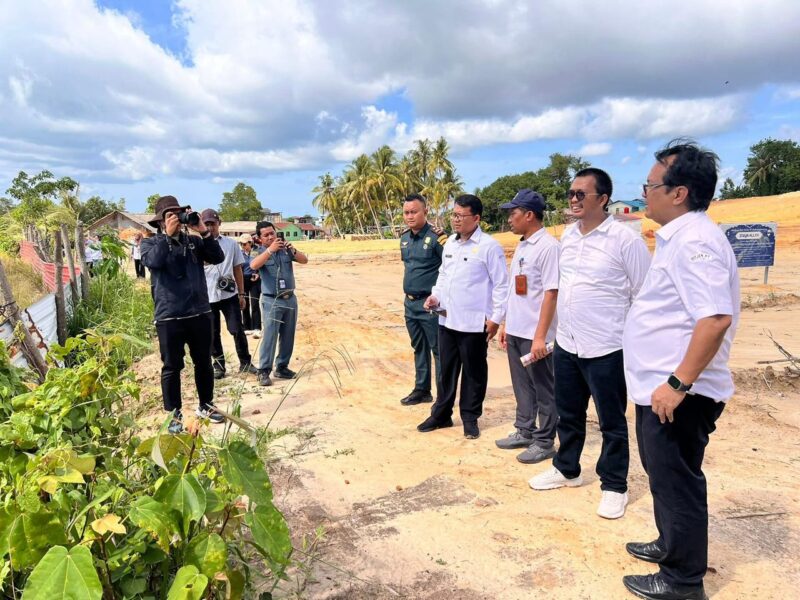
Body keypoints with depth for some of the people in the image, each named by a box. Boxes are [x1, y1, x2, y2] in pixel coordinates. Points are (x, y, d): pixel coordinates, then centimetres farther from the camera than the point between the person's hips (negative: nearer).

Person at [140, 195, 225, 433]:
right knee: (172, 366, 5)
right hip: (169, 317, -3)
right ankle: (174, 414, 17)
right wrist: (167, 234, -18)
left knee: (204, 362, 14)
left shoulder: (194, 240, 8)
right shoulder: (150, 243, 2)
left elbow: (218, 258, -4)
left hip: (200, 313, 3)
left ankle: (206, 405, 30)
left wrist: (204, 231, -13)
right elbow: (153, 261, -19)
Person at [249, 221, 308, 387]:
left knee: (288, 336, 10)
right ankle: (264, 371, -1)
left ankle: (282, 367, 21)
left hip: (290, 299, 4)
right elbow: (253, 265, -25)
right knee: (270, 336, -7)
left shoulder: (285, 249, 5)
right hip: (271, 301, -4)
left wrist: (293, 250, -21)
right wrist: (270, 250, -32)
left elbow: (304, 260, -3)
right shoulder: (260, 252, -4)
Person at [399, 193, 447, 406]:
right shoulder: (404, 238, 10)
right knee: (419, 348, 16)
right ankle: (421, 390, 28)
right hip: (410, 302, 8)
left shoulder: (436, 237, -14)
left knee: (438, 350, 0)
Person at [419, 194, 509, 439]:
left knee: (473, 372, 8)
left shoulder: (489, 246, -11)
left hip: (473, 322, -6)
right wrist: (436, 296, 4)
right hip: (447, 319, 7)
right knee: (447, 369, 16)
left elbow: (501, 285, -10)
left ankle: (470, 418, 23)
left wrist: (496, 318, -12)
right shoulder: (450, 242, 10)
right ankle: (441, 414, 29)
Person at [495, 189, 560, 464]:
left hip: (534, 335, -8)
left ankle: (544, 442, 18)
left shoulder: (547, 246, -15)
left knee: (542, 389, 6)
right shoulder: (521, 246, 11)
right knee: (522, 387, 18)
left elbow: (551, 293, -20)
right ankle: (524, 432, 32)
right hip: (515, 331, 8)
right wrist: (505, 324, 17)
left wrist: (540, 336, -22)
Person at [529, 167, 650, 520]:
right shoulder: (567, 235, 7)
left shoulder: (625, 239, -14)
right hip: (566, 345, 7)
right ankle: (566, 470, 39)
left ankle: (614, 486, 27)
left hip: (606, 349, -6)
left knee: (611, 423, 9)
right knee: (568, 415, 20)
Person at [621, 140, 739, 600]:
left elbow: (716, 317, -29)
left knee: (677, 483, 6)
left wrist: (679, 382, -27)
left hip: (676, 393, -10)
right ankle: (671, 545, 42)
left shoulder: (694, 238, -20)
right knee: (667, 477, 23)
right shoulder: (679, 237, 12)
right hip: (659, 388, 10)